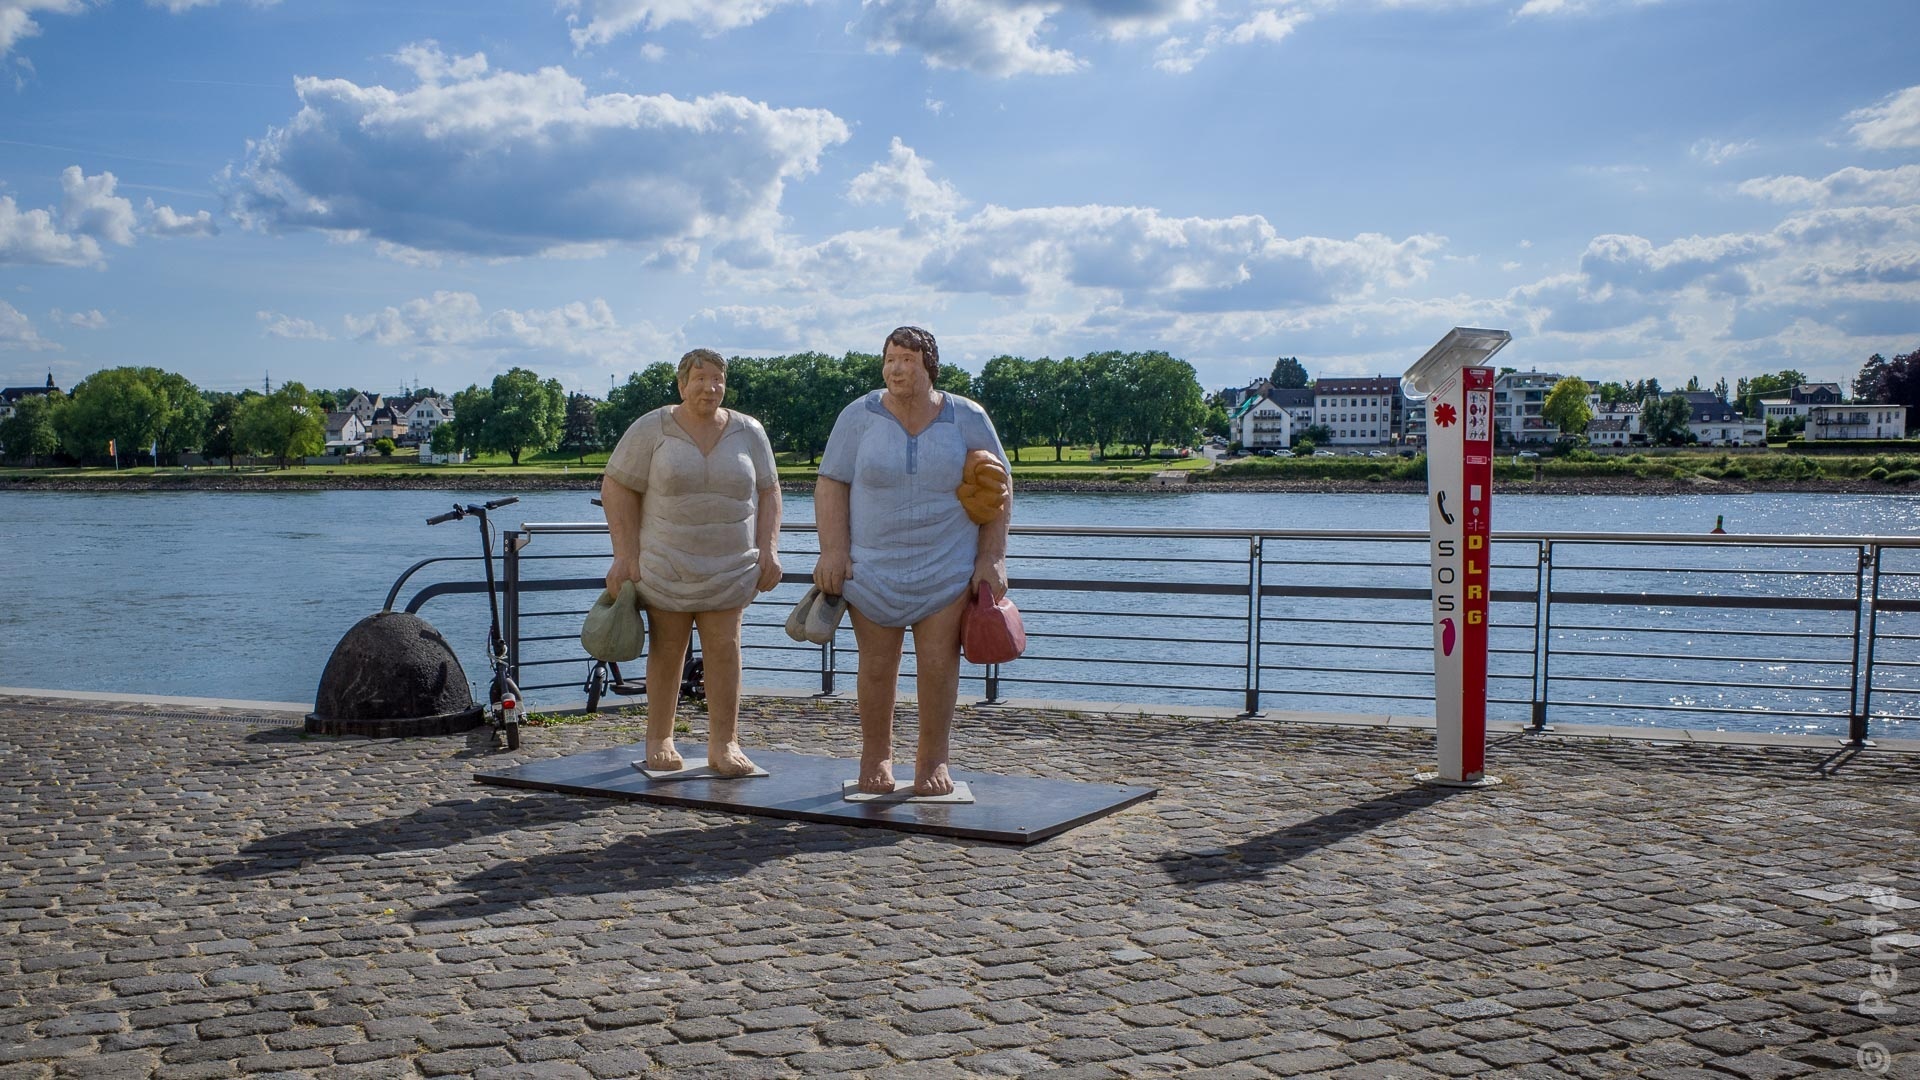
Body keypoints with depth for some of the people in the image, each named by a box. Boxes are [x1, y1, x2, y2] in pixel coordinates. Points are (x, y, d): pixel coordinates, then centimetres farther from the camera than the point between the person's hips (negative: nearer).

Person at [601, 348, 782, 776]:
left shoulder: (749, 432, 5)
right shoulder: (651, 429, -3)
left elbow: (768, 491, 10)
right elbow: (617, 489, -3)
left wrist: (768, 548, -1)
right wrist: (625, 554, -9)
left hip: (729, 565, 2)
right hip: (665, 564, -1)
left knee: (724, 648, -4)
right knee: (666, 650, 4)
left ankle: (724, 744, 1)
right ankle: (659, 740, 16)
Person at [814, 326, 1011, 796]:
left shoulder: (968, 420, 0)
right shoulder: (860, 416, -1)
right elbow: (831, 484, 0)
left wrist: (993, 558, -2)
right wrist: (832, 551, -10)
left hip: (948, 568, 0)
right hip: (873, 567, 0)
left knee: (939, 665, -3)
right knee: (877, 667, 3)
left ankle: (933, 761, 12)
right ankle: (875, 756, 20)